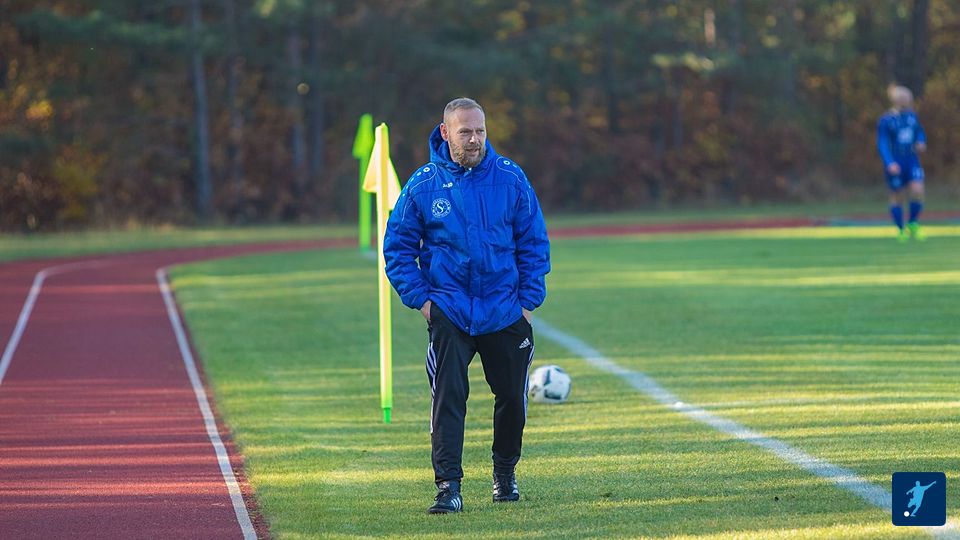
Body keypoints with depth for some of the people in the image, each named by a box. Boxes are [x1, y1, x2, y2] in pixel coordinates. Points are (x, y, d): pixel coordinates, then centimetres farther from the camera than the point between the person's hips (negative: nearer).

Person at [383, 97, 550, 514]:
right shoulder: (423, 185, -3)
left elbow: (534, 242, 5)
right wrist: (420, 298, -5)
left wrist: (528, 300, -1)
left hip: (505, 312, 2)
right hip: (447, 311, -2)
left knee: (512, 397, 11)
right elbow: (397, 247, 4)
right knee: (448, 398, -10)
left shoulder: (511, 179, -1)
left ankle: (504, 472, 32)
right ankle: (448, 487, -9)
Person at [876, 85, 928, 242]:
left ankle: (913, 225, 8)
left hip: (911, 160, 4)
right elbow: (882, 144, -12)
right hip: (895, 163, -4)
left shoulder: (912, 115, 7)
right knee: (897, 196, 5)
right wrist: (889, 163, -24)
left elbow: (920, 132, 22)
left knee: (917, 190, -12)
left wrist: (921, 143, 0)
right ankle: (900, 230, 21)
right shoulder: (885, 121, -10)